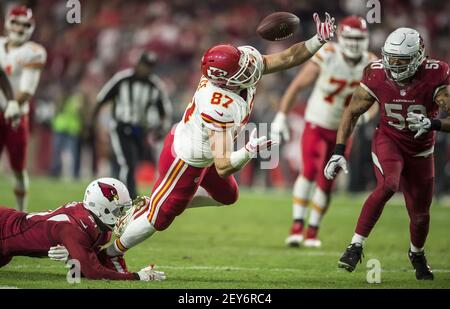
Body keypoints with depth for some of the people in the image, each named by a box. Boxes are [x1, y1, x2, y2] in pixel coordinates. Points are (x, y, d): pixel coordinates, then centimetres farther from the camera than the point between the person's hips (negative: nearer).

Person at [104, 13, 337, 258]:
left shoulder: (244, 62, -21)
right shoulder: (219, 109, -42)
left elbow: (287, 57, -14)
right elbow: (223, 167, -40)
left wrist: (319, 40, -25)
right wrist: (250, 151, -53)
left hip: (200, 153, 9)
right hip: (186, 162, -9)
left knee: (227, 196, 29)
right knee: (159, 220, 8)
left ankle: (151, 205, 36)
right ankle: (109, 253, 31)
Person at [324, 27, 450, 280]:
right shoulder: (377, 77, -18)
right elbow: (352, 113, -6)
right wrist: (339, 152, -12)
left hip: (421, 151, 1)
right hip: (388, 141, -1)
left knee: (420, 215, 11)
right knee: (388, 185, -32)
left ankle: (417, 254, 44)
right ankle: (356, 247, -25)